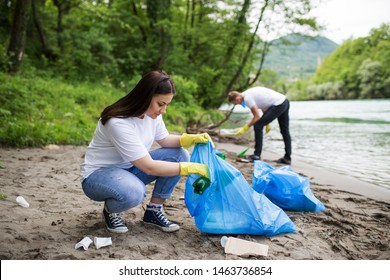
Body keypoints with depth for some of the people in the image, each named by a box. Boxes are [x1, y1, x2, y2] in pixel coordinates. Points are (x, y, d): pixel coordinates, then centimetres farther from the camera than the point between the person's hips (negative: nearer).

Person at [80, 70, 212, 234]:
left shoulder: (151, 113, -9)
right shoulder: (118, 123, -32)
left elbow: (164, 140, 7)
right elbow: (149, 167, -31)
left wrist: (192, 139, -13)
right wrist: (192, 168, -29)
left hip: (129, 168, 8)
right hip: (98, 174, -7)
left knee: (179, 155, -11)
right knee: (133, 192, -41)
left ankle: (154, 211, 0)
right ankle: (110, 211, -4)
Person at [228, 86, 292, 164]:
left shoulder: (247, 98, -13)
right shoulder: (250, 93, 17)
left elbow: (257, 117, -12)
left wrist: (245, 128, -5)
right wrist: (267, 123, 23)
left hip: (278, 105, -10)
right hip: (285, 102, 10)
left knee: (258, 126, -5)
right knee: (285, 131, 15)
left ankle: (257, 155, -1)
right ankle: (287, 158, 22)